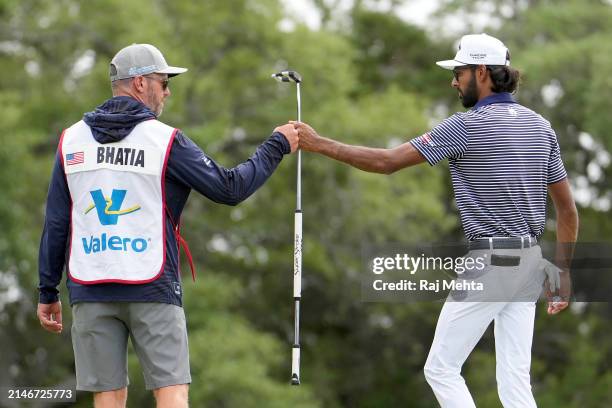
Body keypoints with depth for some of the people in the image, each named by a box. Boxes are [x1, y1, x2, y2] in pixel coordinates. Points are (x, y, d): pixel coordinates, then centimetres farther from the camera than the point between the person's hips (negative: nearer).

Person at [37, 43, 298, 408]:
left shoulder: (71, 140, 7)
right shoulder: (165, 140, -5)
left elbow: (56, 224, 7)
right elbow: (230, 189, -2)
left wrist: (48, 292, 13)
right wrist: (278, 146, 11)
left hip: (90, 291, 4)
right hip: (152, 289, -3)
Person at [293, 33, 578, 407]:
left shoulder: (470, 125, -12)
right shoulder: (541, 126, 9)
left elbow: (386, 162, -12)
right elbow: (568, 208, 12)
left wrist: (320, 144, -4)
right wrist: (564, 274, 17)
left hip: (490, 263, -7)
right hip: (530, 263, 7)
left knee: (441, 369, 3)